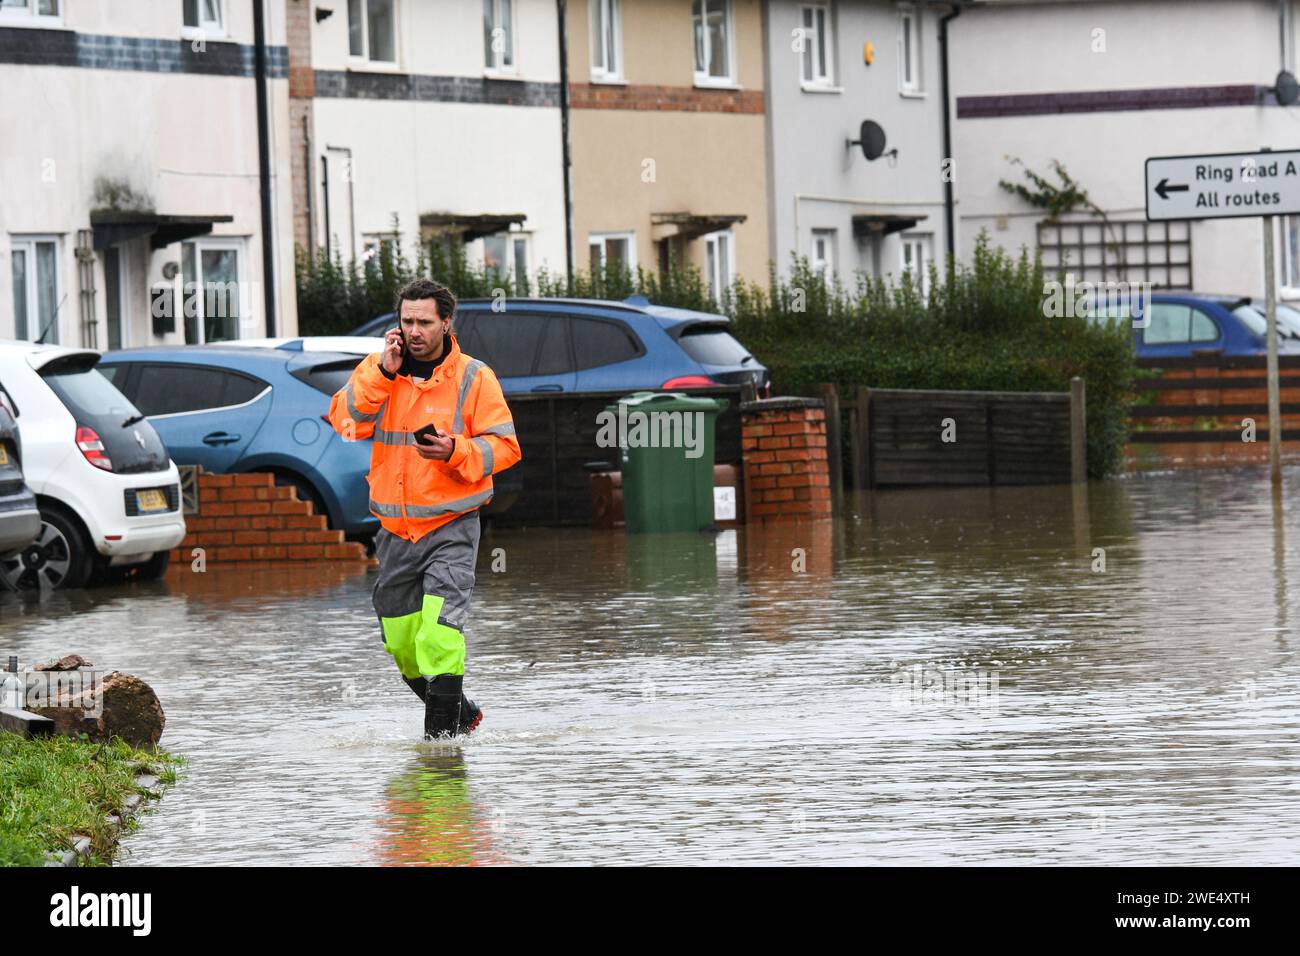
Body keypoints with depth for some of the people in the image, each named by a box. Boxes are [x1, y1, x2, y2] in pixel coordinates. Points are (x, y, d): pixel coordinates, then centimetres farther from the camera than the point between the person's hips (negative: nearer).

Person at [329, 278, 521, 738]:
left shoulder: (474, 377, -4)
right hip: (396, 530, 5)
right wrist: (384, 373, -18)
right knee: (401, 642, 12)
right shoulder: (377, 371, 5)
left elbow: (504, 446, -5)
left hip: (451, 529, -4)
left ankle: (443, 726, -14)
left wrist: (456, 451, -22)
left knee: (439, 634, -20)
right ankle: (461, 712, 31)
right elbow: (345, 420, -10)